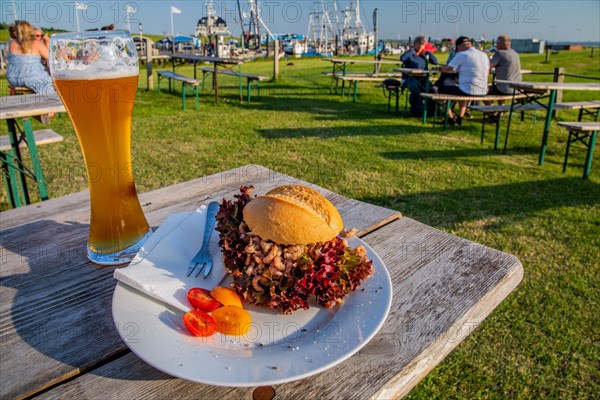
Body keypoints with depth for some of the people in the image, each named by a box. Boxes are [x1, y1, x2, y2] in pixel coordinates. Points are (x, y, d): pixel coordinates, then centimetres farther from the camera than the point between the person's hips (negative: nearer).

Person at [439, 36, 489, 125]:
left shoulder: (461, 55, -9)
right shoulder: (484, 55, 12)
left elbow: (445, 69, -6)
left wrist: (441, 68, 18)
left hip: (469, 91, -8)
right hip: (483, 92, 8)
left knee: (442, 89, 11)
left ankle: (451, 118, 18)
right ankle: (459, 119, 33)